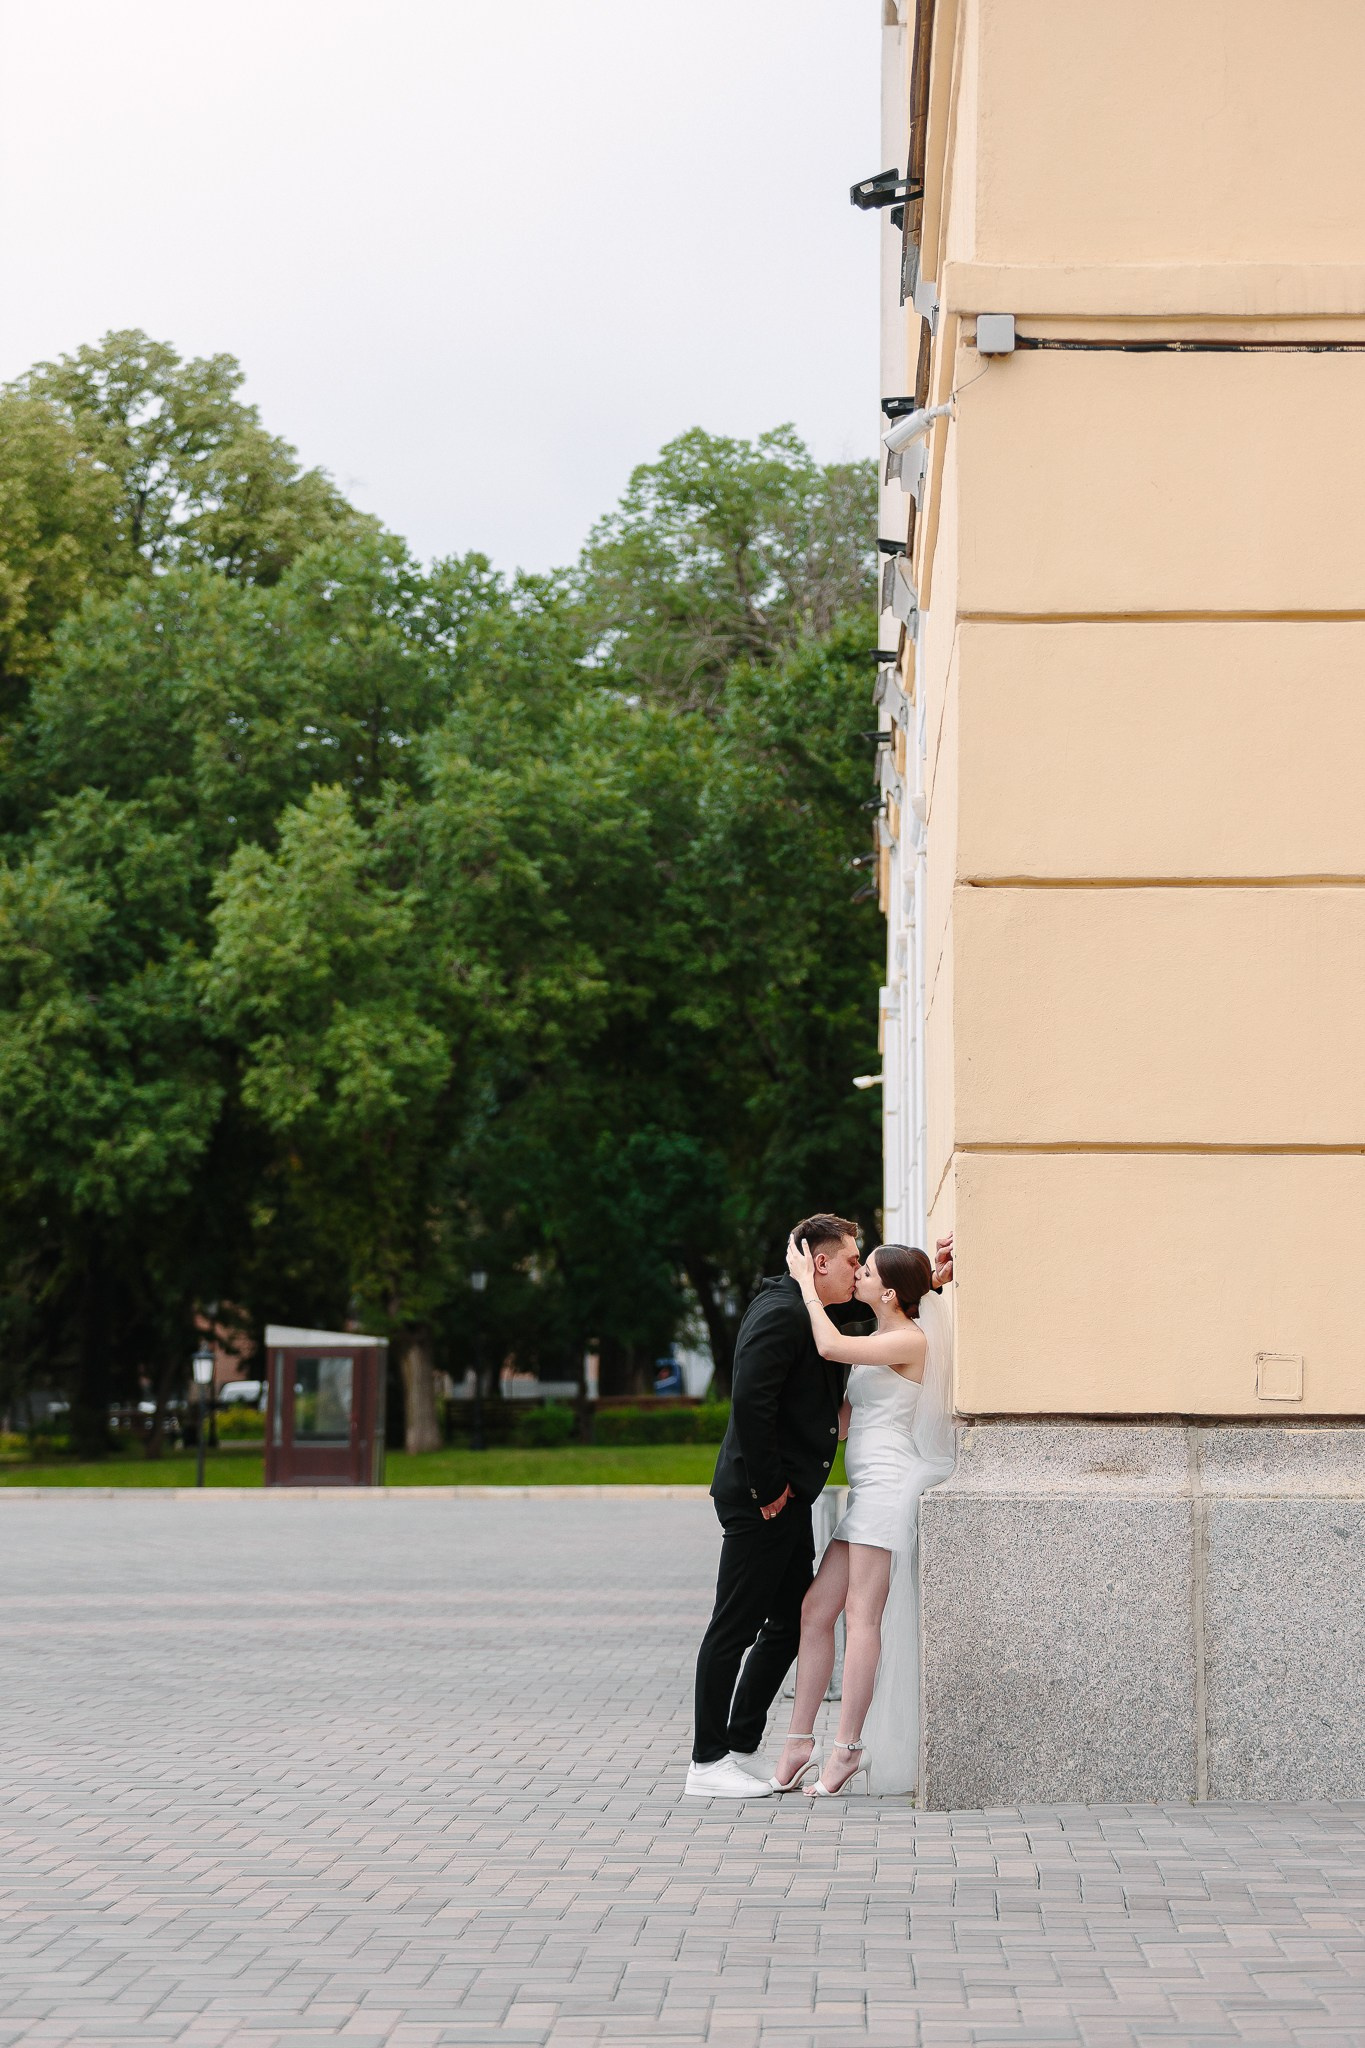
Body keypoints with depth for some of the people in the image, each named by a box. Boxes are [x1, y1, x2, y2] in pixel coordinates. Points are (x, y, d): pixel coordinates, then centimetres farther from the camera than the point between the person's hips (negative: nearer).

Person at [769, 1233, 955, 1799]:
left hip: (889, 1485, -9)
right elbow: (843, 1420, 20)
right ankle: (799, 1743, 4)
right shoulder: (877, 1342, 20)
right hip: (867, 1491, 9)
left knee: (862, 1614, -10)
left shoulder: (911, 1340, -8)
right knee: (815, 1610, 3)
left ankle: (848, 1748, -10)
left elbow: (831, 1347, -21)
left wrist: (806, 1283, -11)